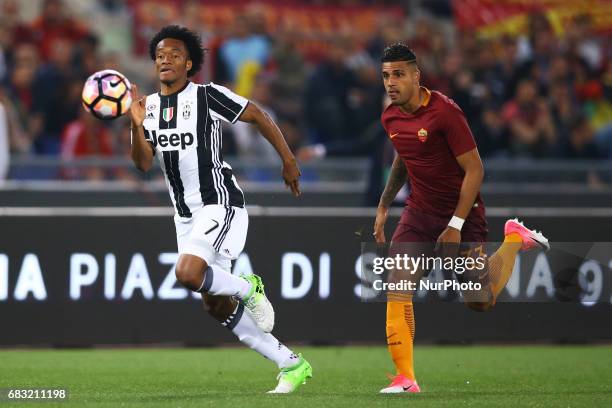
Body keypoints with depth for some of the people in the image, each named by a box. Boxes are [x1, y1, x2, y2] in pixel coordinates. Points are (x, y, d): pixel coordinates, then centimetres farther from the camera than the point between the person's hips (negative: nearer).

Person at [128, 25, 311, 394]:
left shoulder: (207, 96, -9)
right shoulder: (150, 106, 7)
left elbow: (257, 115, -2)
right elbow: (144, 163, -3)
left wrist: (288, 160, -1)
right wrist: (137, 126, -19)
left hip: (220, 205, -7)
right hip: (186, 214, 7)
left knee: (188, 273, -31)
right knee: (216, 306, 8)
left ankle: (247, 288, 0)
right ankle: (292, 365, 17)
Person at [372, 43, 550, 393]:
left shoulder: (445, 111, -21)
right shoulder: (391, 118, 1)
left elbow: (475, 170, -19)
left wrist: (456, 226, -21)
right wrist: (383, 207, 18)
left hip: (462, 214, -5)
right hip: (419, 213, 5)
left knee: (481, 303, 2)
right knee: (397, 288, -15)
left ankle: (514, 239, 29)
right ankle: (405, 379, -11)